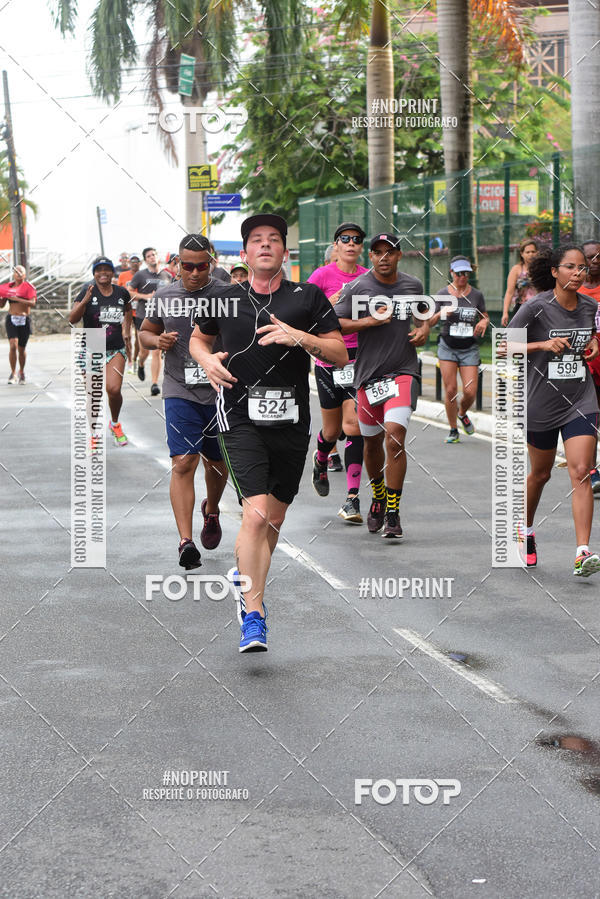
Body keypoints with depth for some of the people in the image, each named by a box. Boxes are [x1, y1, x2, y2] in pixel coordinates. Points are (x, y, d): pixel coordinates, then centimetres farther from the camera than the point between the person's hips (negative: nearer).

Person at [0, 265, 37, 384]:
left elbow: (32, 303, -15)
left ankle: (22, 371, 29)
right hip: (11, 320, 1)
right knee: (13, 345, -16)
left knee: (21, 348, 6)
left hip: (24, 320, -1)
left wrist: (17, 299, -24)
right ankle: (13, 373, -7)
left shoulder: (28, 287, -1)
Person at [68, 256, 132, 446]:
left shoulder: (122, 293, 3)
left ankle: (115, 424, 15)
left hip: (116, 350, 1)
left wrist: (126, 330, 20)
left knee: (114, 389, -14)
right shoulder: (87, 292, -7)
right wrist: (85, 301, -28)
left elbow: (128, 310, 27)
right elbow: (72, 319, -15)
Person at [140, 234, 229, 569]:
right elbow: (145, 332, 17)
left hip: (220, 392, 1)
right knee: (183, 463, -14)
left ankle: (212, 511, 47)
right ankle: (186, 541, -19)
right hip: (180, 393, -1)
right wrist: (157, 340, -6)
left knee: (218, 463, 15)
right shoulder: (164, 296, 3)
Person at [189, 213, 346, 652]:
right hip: (240, 417, -2)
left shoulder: (309, 298, 4)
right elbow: (198, 337, 25)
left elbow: (340, 355, 1)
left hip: (291, 419, 2)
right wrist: (207, 359, 3)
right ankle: (253, 615, -11)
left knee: (274, 518, 13)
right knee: (256, 514, -18)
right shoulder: (224, 298, 7)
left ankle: (246, 581, 41)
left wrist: (300, 338, -15)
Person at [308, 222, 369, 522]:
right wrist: (329, 304, -17)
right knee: (332, 429, 8)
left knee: (353, 424, -13)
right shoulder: (323, 275, -2)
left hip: (360, 358, 1)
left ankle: (352, 498, -12)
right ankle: (320, 460, 46)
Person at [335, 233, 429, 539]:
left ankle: (393, 514, -11)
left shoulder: (412, 285, 8)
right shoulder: (356, 288, -1)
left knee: (395, 436, -17)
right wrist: (368, 321, -13)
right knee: (372, 441, 12)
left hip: (403, 372, 0)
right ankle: (378, 498, 39)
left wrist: (424, 329, 7)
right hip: (368, 374, 1)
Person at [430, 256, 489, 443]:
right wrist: (440, 314, -20)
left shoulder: (476, 295, 2)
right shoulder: (442, 294, -1)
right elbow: (429, 323, 1)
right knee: (450, 390, -5)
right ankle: (453, 430, 9)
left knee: (470, 392, -7)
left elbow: (485, 317, 15)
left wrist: (484, 322, -9)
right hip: (448, 347, -1)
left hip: (469, 348, 1)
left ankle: (462, 413, 27)